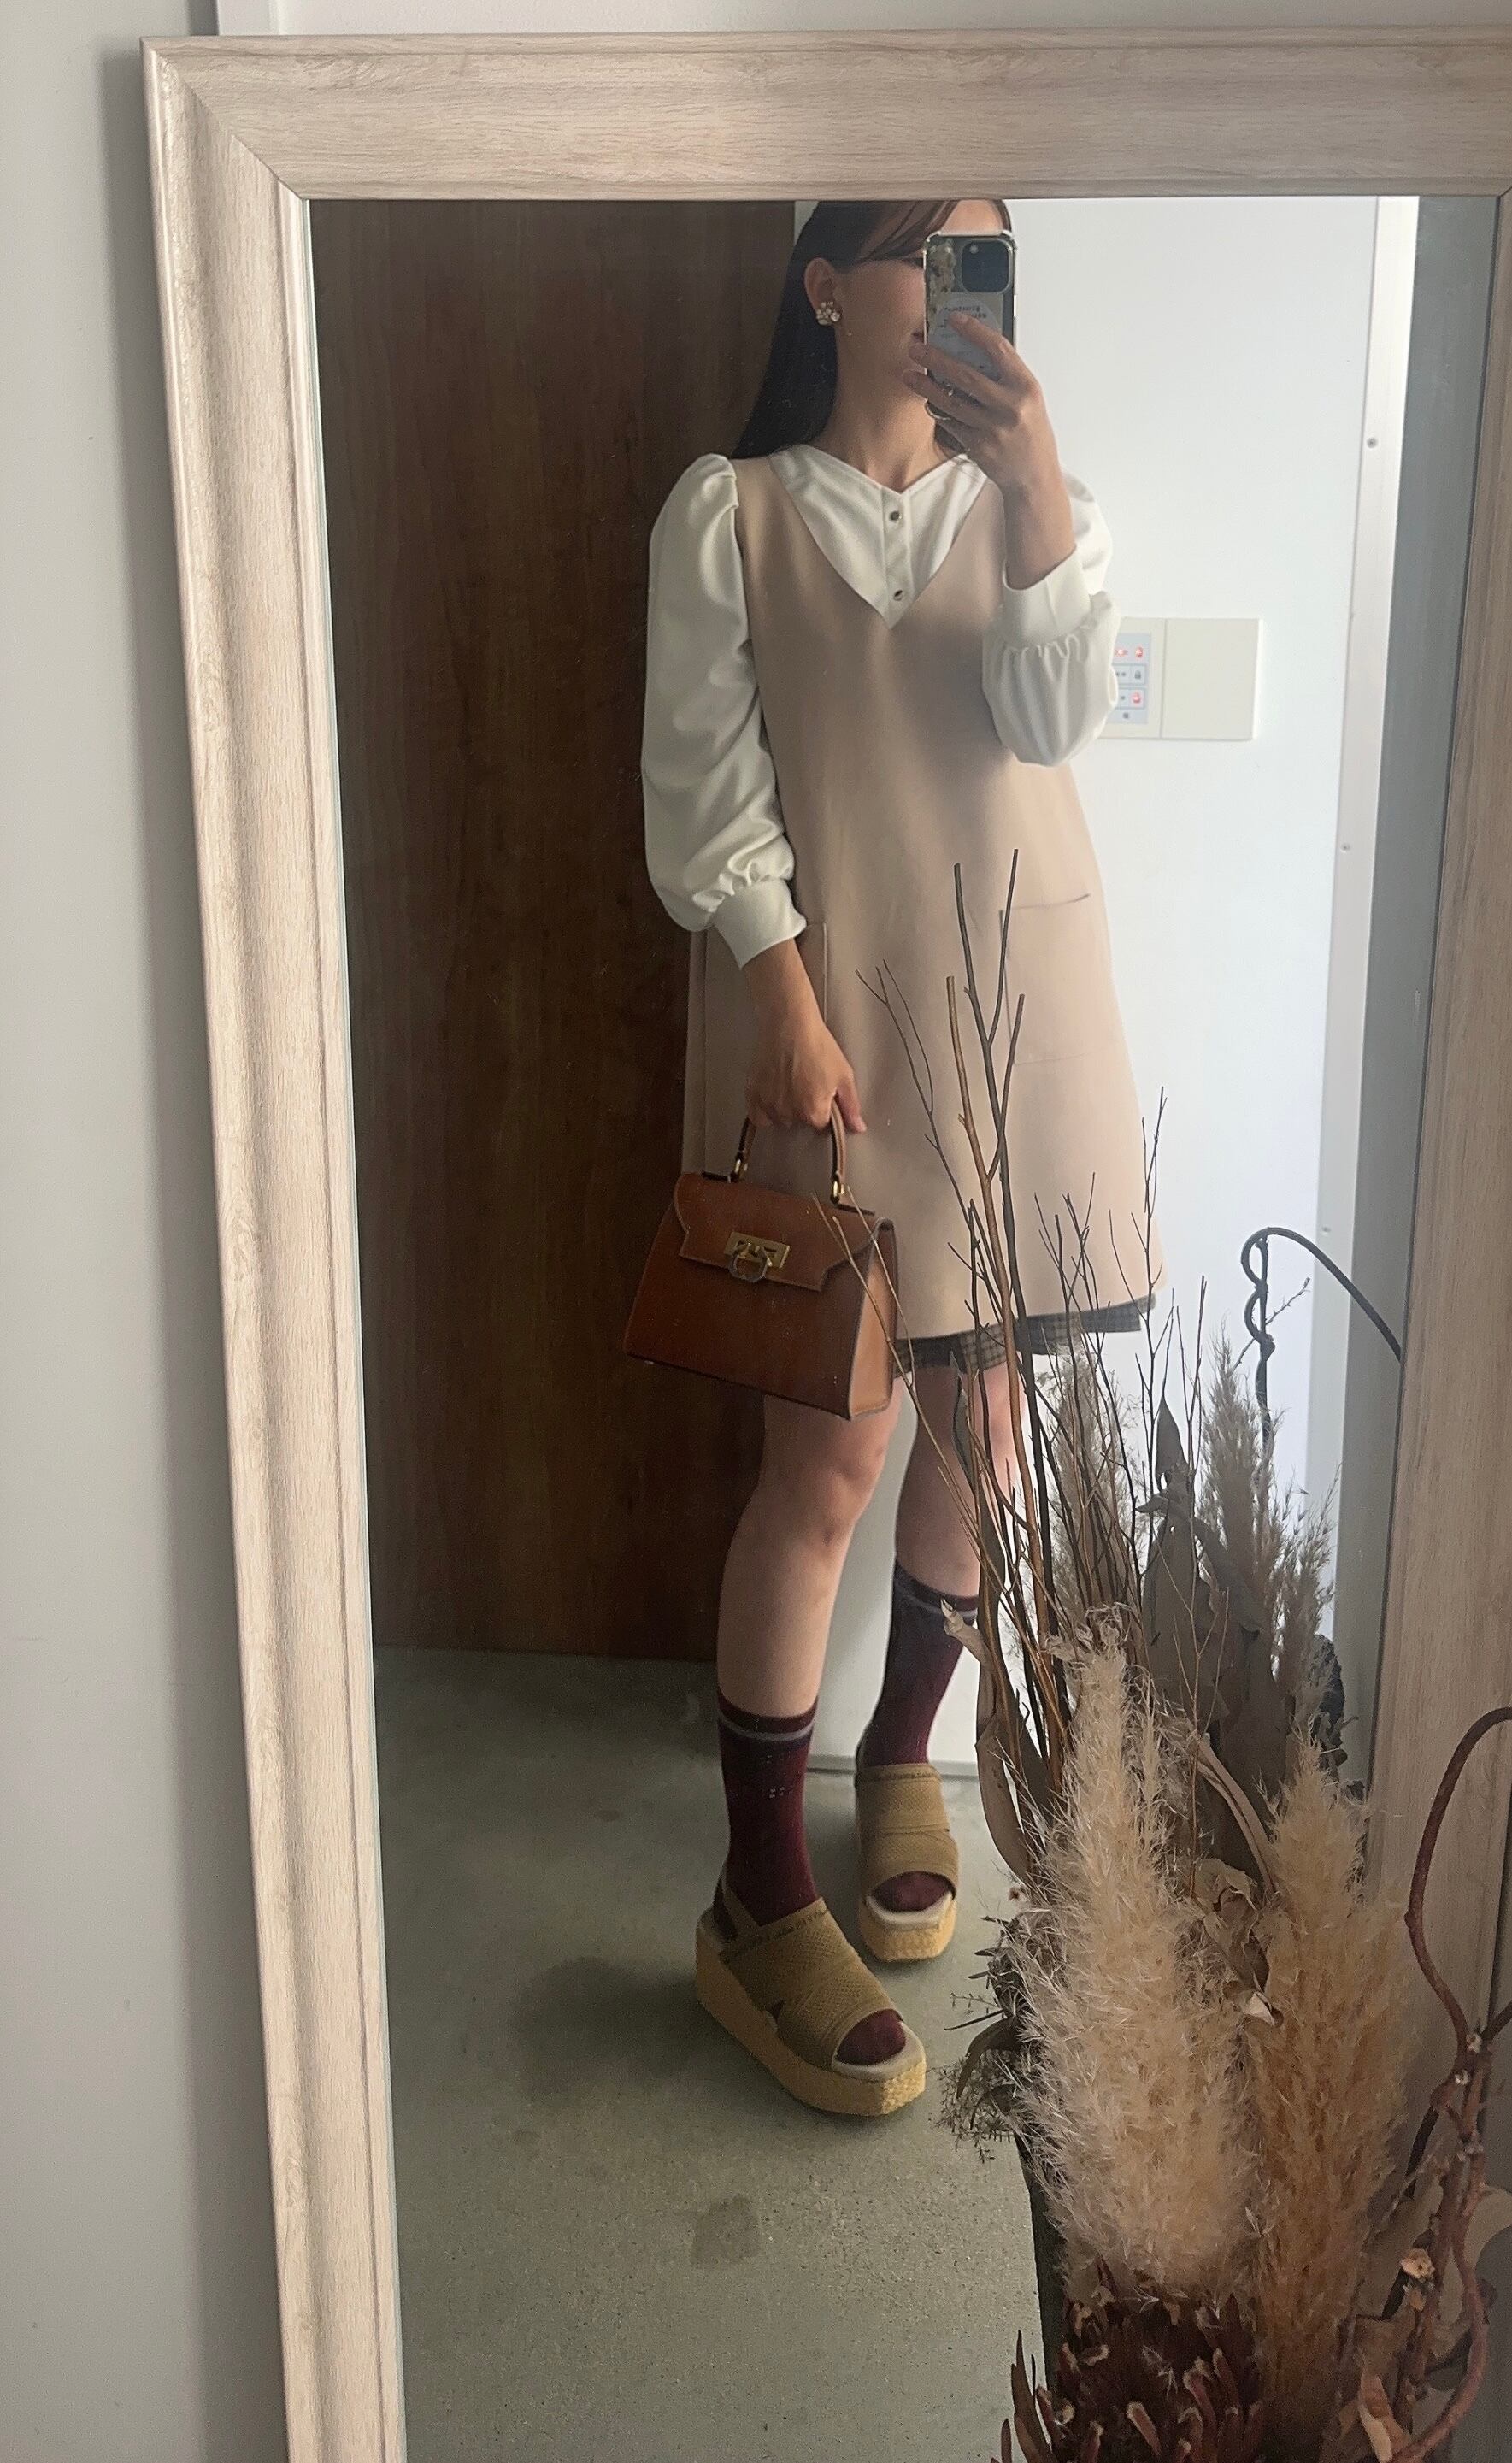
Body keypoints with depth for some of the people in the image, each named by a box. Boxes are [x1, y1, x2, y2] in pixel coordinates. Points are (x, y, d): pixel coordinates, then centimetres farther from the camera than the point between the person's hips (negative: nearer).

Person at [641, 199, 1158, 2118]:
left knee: (983, 1415, 10)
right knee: (829, 1453, -7)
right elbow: (704, 786, -6)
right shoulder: (728, 512, 0)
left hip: (1010, 1003, 5)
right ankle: (761, 1907, 5)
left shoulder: (1025, 504, 11)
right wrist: (787, 1003, -16)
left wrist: (1037, 484, -18)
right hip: (823, 1014, -4)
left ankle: (900, 1756, 33)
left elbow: (1057, 720, -6)